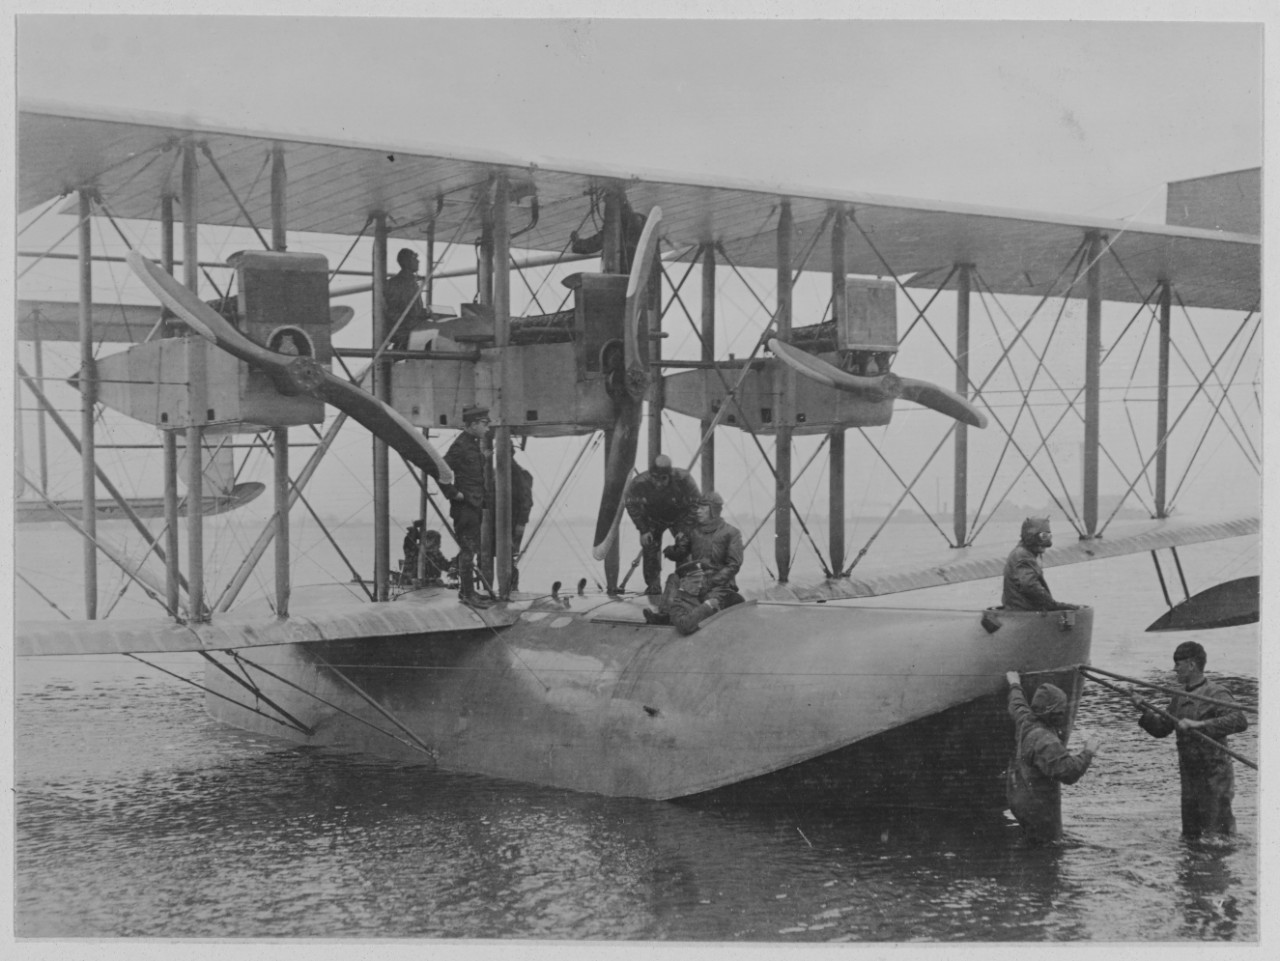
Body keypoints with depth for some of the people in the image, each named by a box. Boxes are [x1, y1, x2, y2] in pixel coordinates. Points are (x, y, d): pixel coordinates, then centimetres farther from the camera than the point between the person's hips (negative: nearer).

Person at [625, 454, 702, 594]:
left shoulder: (683, 480, -35)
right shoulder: (638, 484, -31)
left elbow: (695, 504, -22)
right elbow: (633, 507, -12)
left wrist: (684, 530, -24)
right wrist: (643, 530, -14)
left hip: (679, 518, -1)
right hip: (652, 519, 1)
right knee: (649, 549, -5)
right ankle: (653, 586, 8)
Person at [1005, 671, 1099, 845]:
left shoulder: (1026, 721, 0)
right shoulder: (1044, 741, -29)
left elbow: (1018, 707, 25)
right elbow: (1068, 772, -34)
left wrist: (1015, 686, 46)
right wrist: (1088, 752, -19)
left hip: (1022, 798, 10)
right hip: (1038, 807, -10)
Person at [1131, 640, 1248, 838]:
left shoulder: (1216, 694, -13)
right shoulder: (1180, 696, 12)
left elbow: (1239, 721, -29)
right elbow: (1161, 729, 16)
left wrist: (1198, 724, -33)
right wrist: (1144, 709, -1)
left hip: (1214, 775, -8)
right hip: (1189, 775, 8)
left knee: (1216, 836, -6)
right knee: (1190, 835, 14)